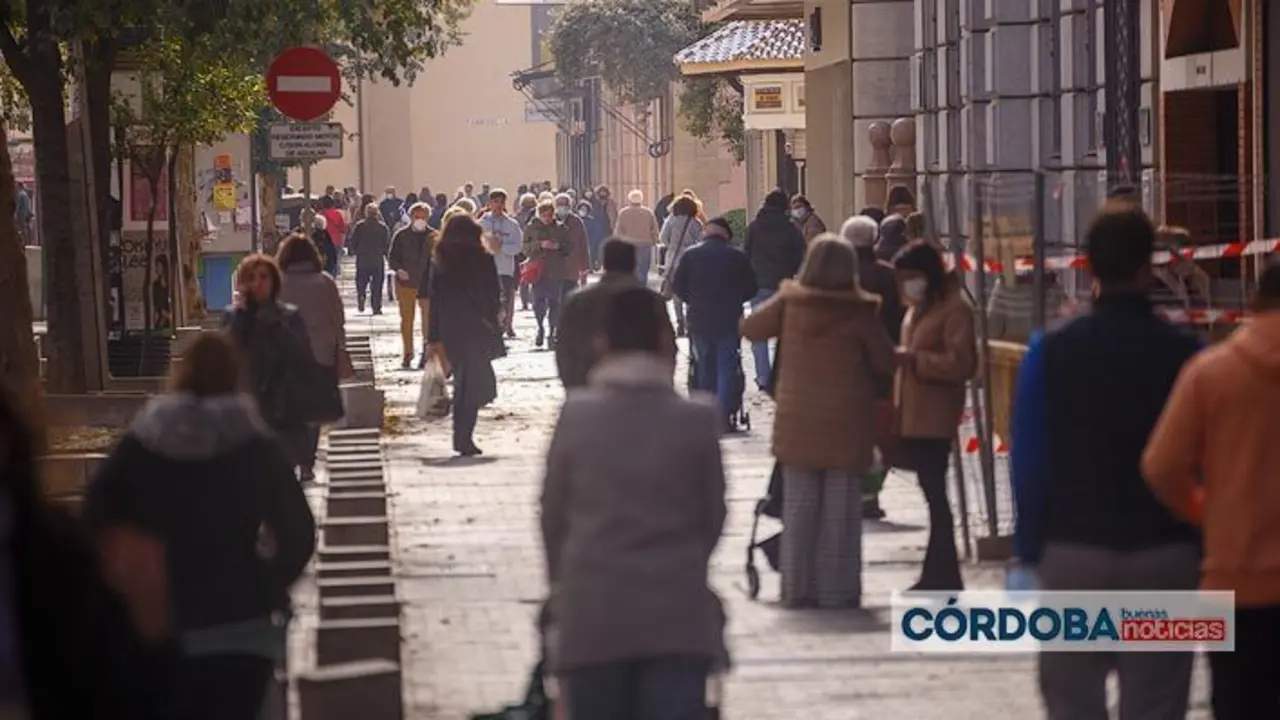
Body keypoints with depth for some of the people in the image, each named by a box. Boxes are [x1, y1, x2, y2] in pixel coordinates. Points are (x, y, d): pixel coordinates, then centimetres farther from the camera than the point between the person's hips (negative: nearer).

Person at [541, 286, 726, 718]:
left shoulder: (576, 415, -3)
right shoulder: (697, 420, -4)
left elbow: (552, 512, 4)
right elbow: (713, 514, 5)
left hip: (592, 611, 1)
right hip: (677, 615, -1)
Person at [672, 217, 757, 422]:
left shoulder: (690, 255, -1)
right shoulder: (738, 256, -4)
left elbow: (677, 286, -1)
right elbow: (750, 289, -2)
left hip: (699, 320, 2)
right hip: (729, 321, -2)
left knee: (705, 367, 14)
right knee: (727, 368, 1)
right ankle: (723, 416, -7)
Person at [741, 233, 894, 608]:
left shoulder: (790, 302, -5)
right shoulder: (860, 311, -11)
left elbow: (750, 327, 8)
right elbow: (886, 363, -4)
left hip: (798, 419, 2)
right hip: (847, 421, -2)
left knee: (799, 507, 10)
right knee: (841, 509, 3)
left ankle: (798, 588, 11)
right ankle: (837, 590, 4)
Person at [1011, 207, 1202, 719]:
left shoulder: (1053, 352, -4)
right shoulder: (1183, 354, -5)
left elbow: (1029, 460, -3)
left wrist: (1030, 547, 4)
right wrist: (1203, 544, 6)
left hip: (1073, 553, 1)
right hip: (1165, 556, 0)